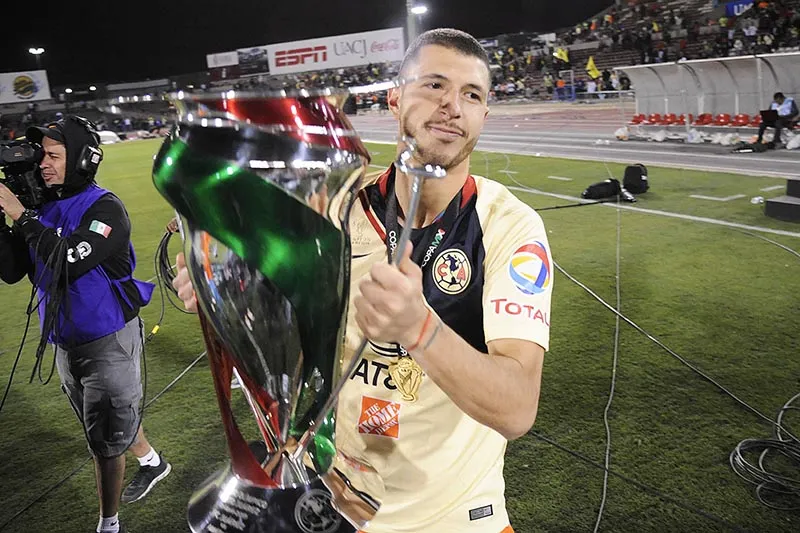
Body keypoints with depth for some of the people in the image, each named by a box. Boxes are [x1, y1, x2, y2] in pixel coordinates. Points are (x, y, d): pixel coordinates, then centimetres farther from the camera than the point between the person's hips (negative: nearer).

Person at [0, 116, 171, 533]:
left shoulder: (105, 208, -17)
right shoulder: (44, 208, 2)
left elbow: (70, 261, -31)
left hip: (108, 341, -7)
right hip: (65, 341, 7)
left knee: (104, 438, 3)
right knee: (109, 418, 25)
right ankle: (151, 461, 50)